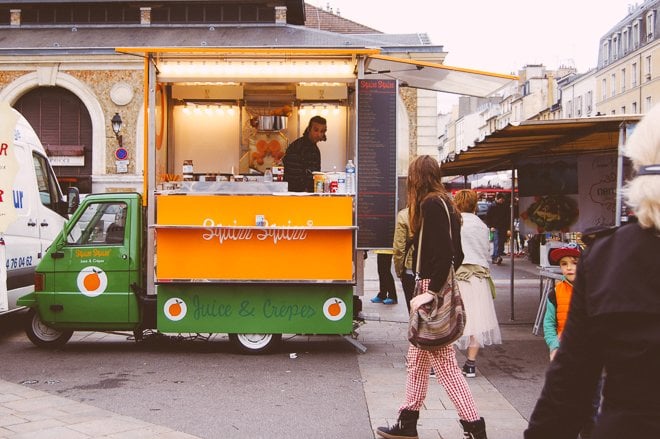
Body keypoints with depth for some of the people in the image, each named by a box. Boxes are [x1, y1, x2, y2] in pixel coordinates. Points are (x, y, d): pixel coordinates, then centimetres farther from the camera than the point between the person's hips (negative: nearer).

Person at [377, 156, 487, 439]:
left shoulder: (430, 204, -14)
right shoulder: (444, 204, 14)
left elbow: (443, 253, -23)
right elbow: (456, 254, 16)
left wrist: (431, 291, -22)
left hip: (433, 290, -10)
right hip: (440, 288, 10)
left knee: (444, 363, -5)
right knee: (417, 359, 16)